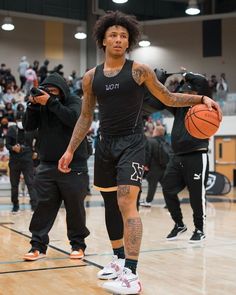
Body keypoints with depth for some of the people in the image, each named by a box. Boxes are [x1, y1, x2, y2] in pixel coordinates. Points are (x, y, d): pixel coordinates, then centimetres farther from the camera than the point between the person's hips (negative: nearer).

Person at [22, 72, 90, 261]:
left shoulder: (74, 102, 0)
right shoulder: (41, 104, 10)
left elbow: (73, 119, -20)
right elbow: (28, 126, 3)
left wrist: (51, 102, -23)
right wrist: (32, 105, -11)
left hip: (74, 166, -3)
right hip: (47, 166, 3)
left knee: (75, 208, 3)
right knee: (44, 206, 1)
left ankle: (78, 245, 14)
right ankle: (38, 245, 6)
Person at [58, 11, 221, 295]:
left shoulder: (139, 71, -3)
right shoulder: (91, 77, 6)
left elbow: (169, 98, 5)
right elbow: (85, 117, 13)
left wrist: (201, 98, -10)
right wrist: (70, 150, 9)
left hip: (131, 144, -5)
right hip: (105, 145, 5)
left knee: (126, 203, -18)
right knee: (110, 204, 13)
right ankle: (119, 259, 31)